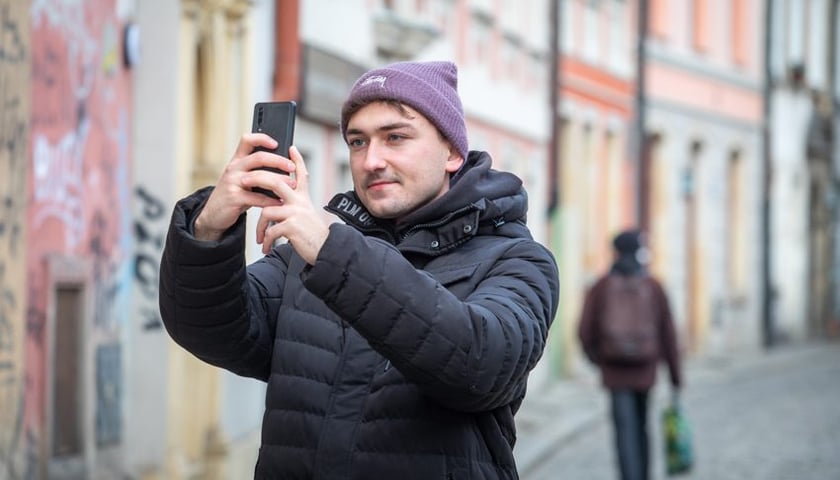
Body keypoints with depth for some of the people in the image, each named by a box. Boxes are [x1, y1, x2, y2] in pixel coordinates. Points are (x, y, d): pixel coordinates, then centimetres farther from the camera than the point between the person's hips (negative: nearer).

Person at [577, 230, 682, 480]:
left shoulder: (600, 287, -1)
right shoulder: (654, 287, 0)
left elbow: (585, 331, -5)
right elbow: (668, 334, -1)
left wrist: (596, 357, 15)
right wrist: (675, 376, 4)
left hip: (615, 371, -2)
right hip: (645, 370, 2)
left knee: (625, 432, -8)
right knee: (640, 427, 20)